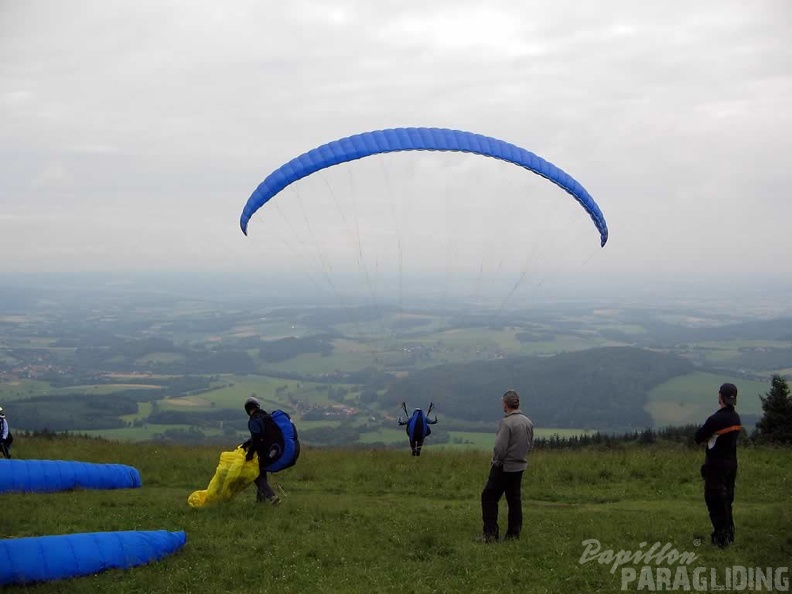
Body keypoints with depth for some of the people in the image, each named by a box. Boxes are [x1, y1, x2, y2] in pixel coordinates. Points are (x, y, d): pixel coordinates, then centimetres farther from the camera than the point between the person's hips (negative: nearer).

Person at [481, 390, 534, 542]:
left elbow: (500, 447, -22)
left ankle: (491, 533, -2)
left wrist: (496, 460, -4)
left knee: (489, 497, 3)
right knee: (515, 500, 14)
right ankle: (514, 533, 16)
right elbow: (530, 445, 12)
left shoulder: (506, 422, -20)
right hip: (520, 466, 7)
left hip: (504, 467, -7)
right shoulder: (528, 422, 3)